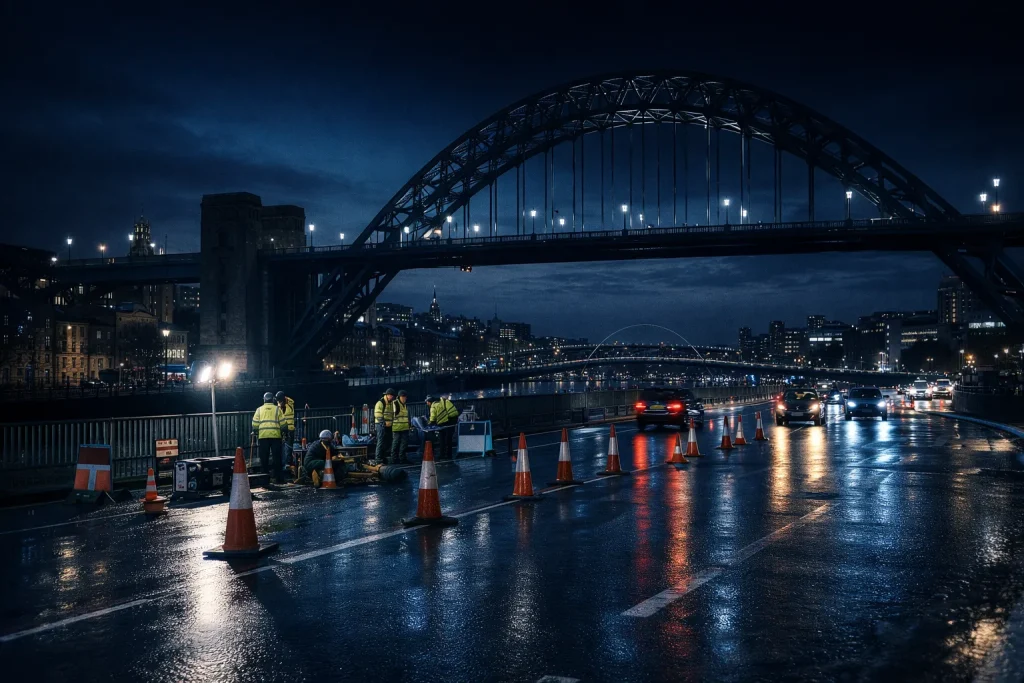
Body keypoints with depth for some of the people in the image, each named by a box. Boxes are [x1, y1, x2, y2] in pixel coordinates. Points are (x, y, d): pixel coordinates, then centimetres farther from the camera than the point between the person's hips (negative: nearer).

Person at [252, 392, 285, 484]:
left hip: (263, 436, 1)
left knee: (264, 458, 7)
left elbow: (255, 424, 4)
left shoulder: (259, 409, 9)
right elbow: (283, 423, 0)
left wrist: (255, 432, 19)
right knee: (276, 457, 3)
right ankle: (278, 477, 1)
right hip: (275, 436, -1)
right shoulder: (277, 409, 6)